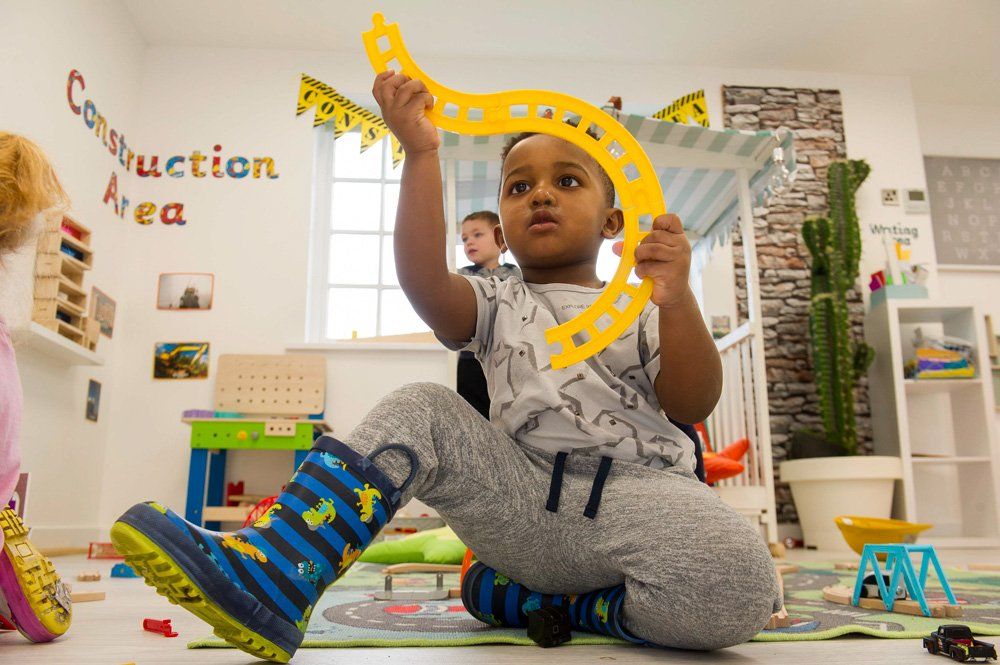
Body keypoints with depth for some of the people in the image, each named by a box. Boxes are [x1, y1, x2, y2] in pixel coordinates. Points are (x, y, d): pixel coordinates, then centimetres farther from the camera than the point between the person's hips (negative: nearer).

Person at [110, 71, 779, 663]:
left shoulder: (644, 309, 11)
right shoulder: (499, 307, 13)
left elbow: (693, 406, -4)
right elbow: (423, 281, -11)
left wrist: (678, 302, -21)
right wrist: (422, 153, -18)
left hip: (638, 491, 0)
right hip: (525, 498, 1)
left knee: (738, 595, -31)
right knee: (419, 411, -16)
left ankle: (523, 599, -12)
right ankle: (267, 578, -25)